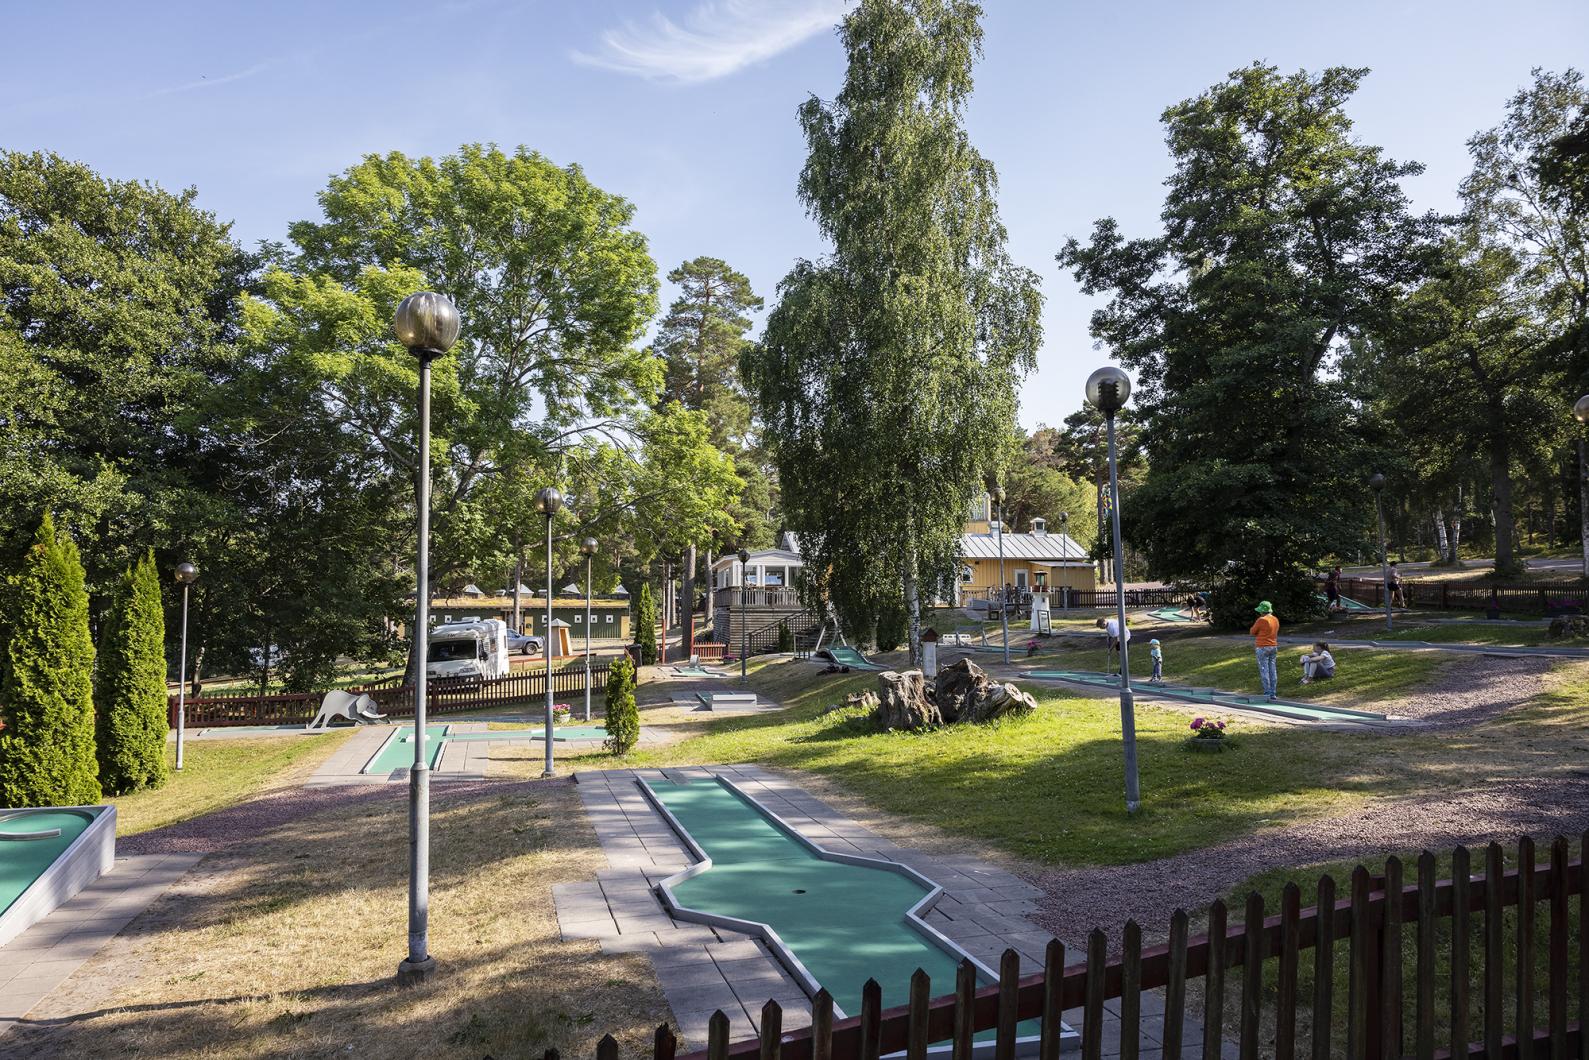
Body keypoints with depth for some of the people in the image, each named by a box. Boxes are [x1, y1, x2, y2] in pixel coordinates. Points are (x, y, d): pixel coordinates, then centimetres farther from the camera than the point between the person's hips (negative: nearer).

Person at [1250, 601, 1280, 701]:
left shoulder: (1261, 620, -16)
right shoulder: (1276, 620, 7)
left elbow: (1252, 632, -6)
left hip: (1262, 648, -7)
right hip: (1274, 647, 7)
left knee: (1264, 670, -3)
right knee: (1272, 670, 9)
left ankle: (1267, 693, -6)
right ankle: (1273, 694, 11)